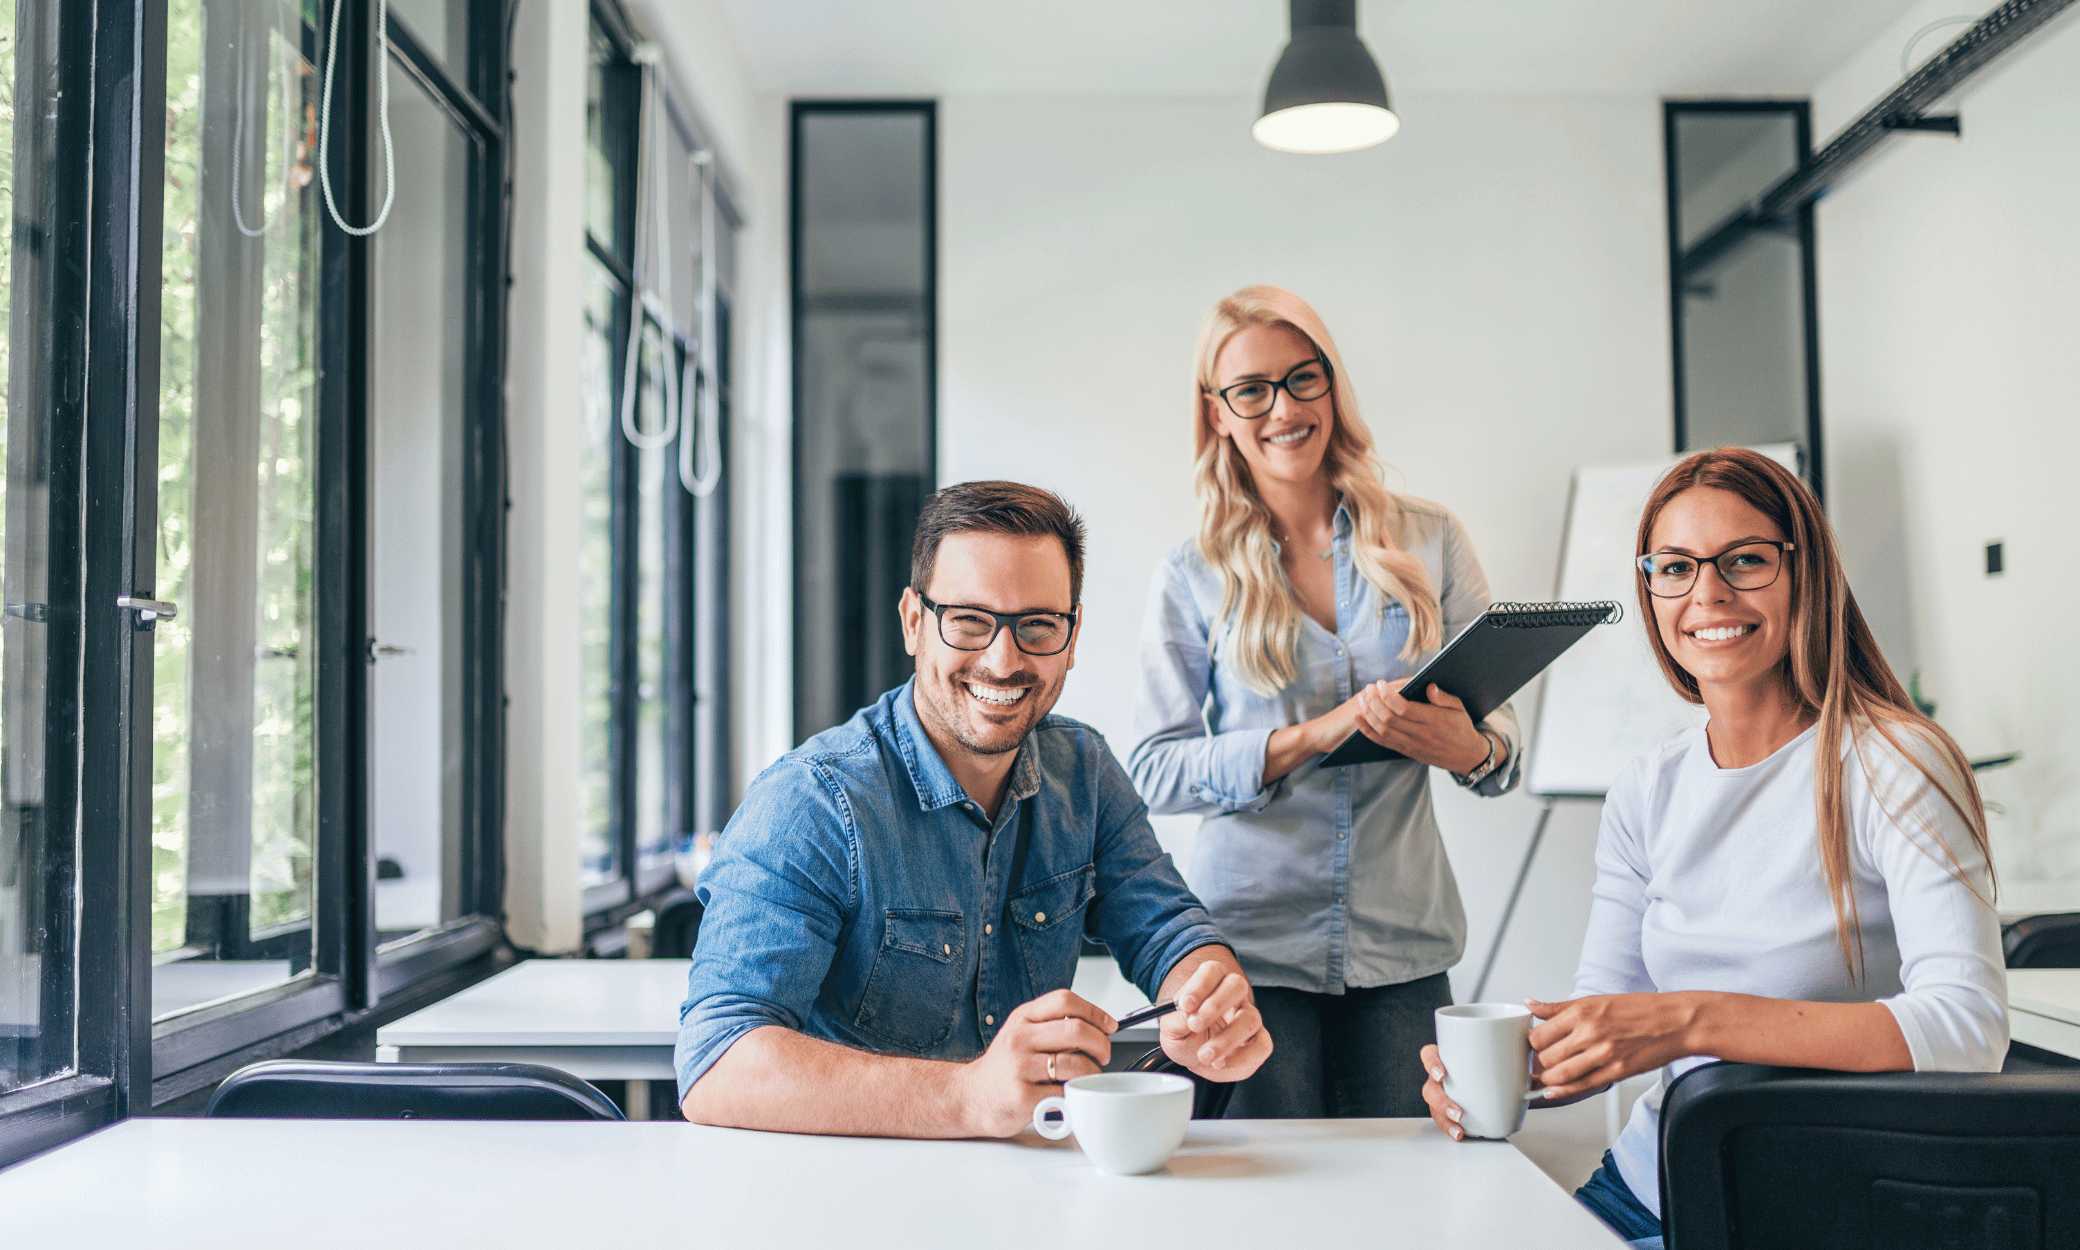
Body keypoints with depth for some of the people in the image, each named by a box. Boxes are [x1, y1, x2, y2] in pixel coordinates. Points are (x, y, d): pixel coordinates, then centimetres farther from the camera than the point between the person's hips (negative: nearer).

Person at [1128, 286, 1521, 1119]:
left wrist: (1471, 748, -16)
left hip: (1402, 948, 2)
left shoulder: (1429, 542, 5)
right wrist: (1312, 737, -18)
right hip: (1250, 948, -1)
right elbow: (1153, 771, -4)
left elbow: (1500, 725, 8)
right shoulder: (1194, 576, 2)